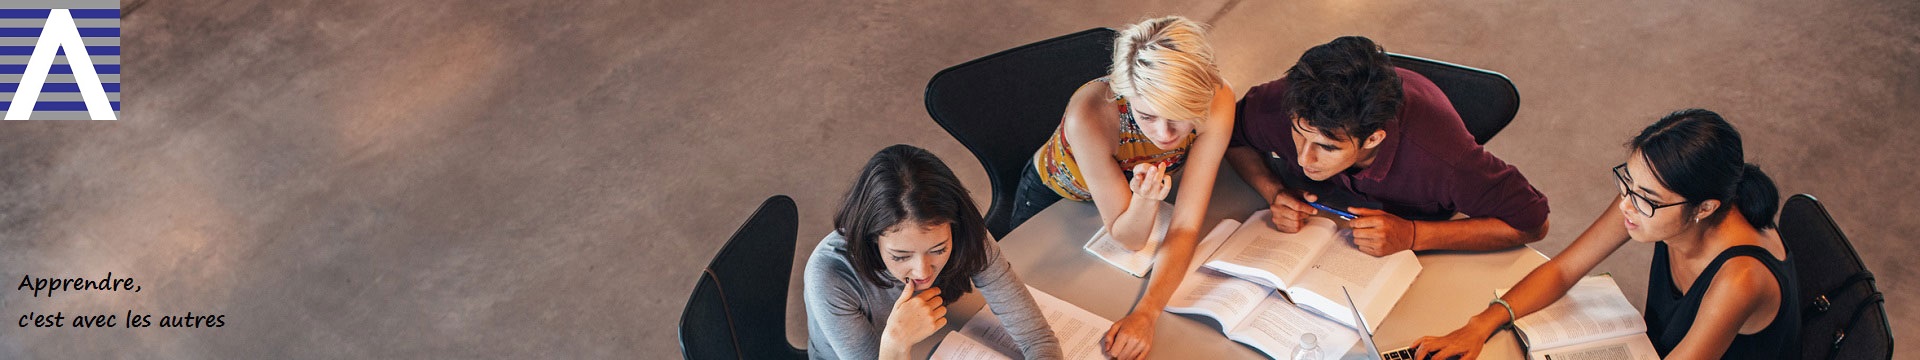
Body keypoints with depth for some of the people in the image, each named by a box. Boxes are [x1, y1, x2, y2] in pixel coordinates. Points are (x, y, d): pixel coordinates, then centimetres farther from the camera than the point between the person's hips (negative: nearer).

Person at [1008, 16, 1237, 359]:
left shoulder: (1216, 101, -36)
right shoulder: (1091, 115, -44)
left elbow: (1186, 227, -32)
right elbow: (1128, 238, -34)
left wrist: (1146, 313, -46)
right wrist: (1145, 200, -56)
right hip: (1053, 200, -2)